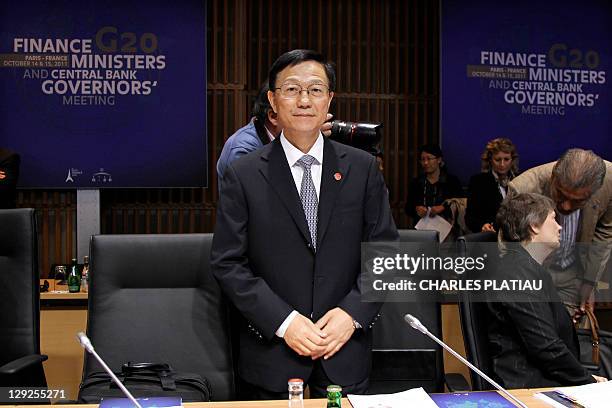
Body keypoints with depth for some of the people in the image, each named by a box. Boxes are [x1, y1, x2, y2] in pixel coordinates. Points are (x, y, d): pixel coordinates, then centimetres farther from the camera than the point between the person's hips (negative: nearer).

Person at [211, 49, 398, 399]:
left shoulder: (363, 168, 0)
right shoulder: (243, 175, -5)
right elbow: (228, 263, -6)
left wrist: (353, 312, -10)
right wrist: (283, 321, -14)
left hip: (346, 348, 2)